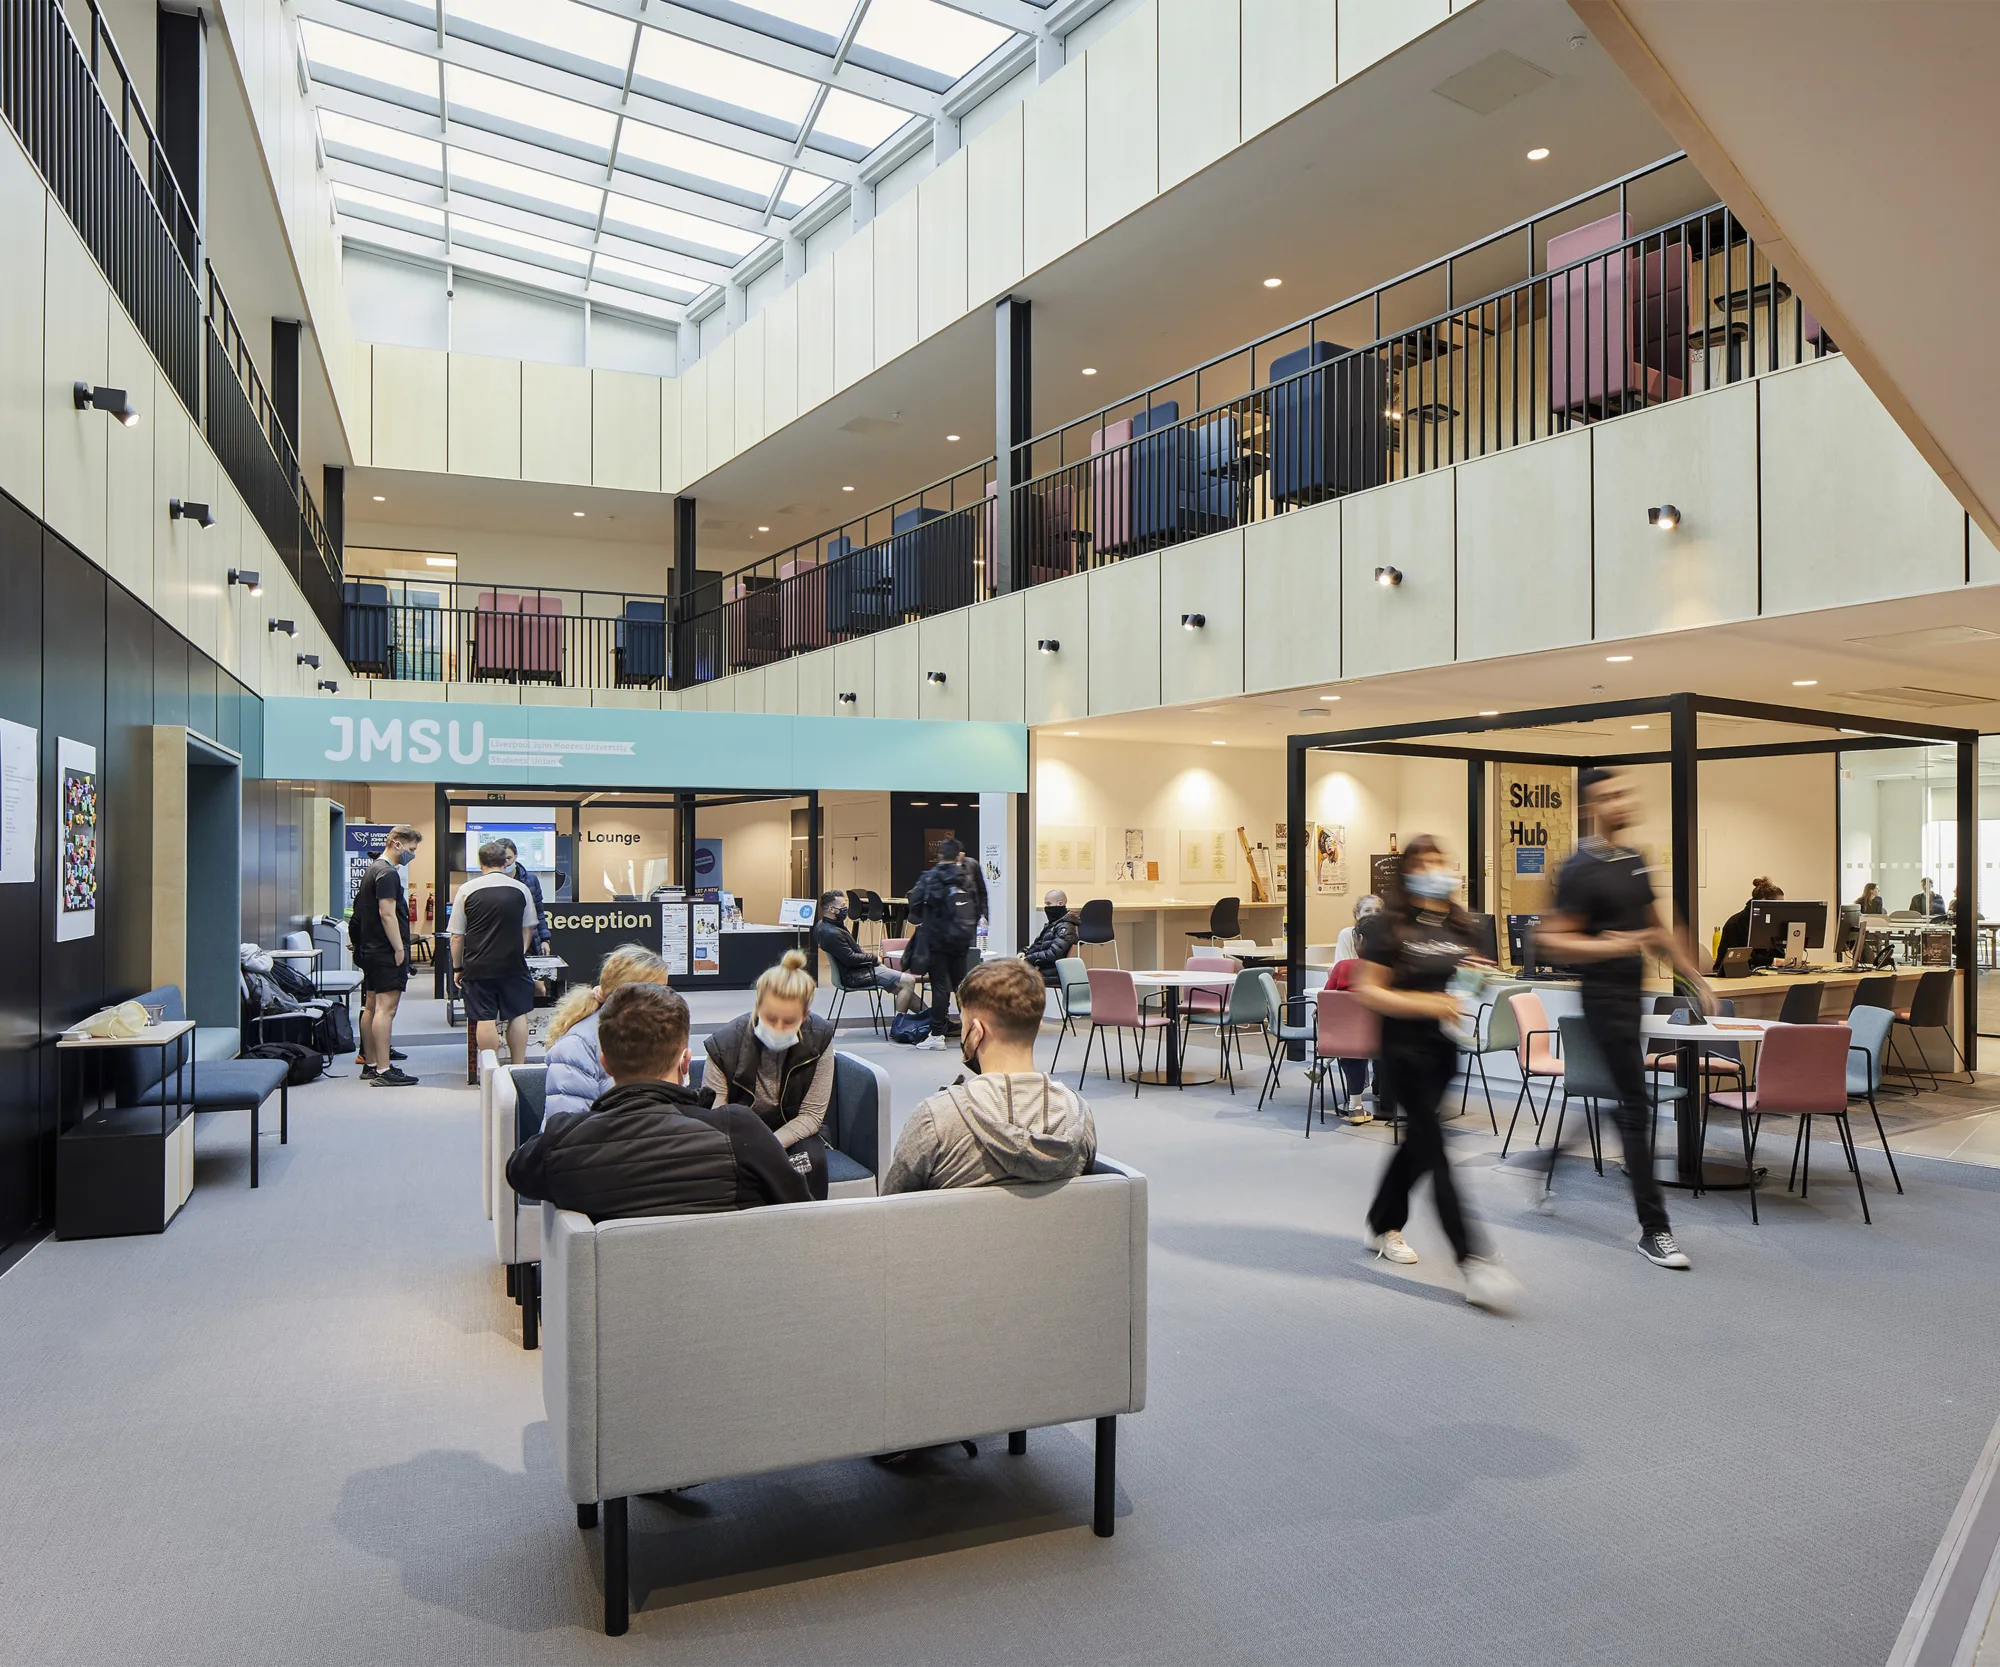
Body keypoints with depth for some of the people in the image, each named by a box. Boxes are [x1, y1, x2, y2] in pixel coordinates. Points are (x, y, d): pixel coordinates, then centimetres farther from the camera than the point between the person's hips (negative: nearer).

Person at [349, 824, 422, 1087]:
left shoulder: (372, 869, 18)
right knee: (386, 1008, -12)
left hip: (371, 950, 11)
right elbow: (387, 914, -22)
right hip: (386, 951, -11)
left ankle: (370, 1064, 20)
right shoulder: (387, 873, -15)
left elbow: (362, 913, 23)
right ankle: (383, 1070, -13)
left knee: (372, 1007, 13)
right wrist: (399, 949, -19)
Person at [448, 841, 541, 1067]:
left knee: (486, 1019, 1)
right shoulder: (520, 889, 4)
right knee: (517, 1014, 10)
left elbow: (456, 937, 1)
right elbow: (528, 930, 15)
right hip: (513, 964, 1)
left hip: (478, 966, -1)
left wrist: (458, 967, 11)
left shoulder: (467, 890, -1)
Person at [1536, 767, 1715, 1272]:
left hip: (1632, 990, 9)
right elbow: (1553, 941, -18)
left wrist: (1695, 977, 20)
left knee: (1627, 1096, 16)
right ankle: (1653, 1228, 0)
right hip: (1604, 996, -9)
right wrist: (1613, 946, -30)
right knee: (1636, 1106, -7)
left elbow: (1656, 928, 21)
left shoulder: (1633, 860, 11)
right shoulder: (1580, 870, -15)